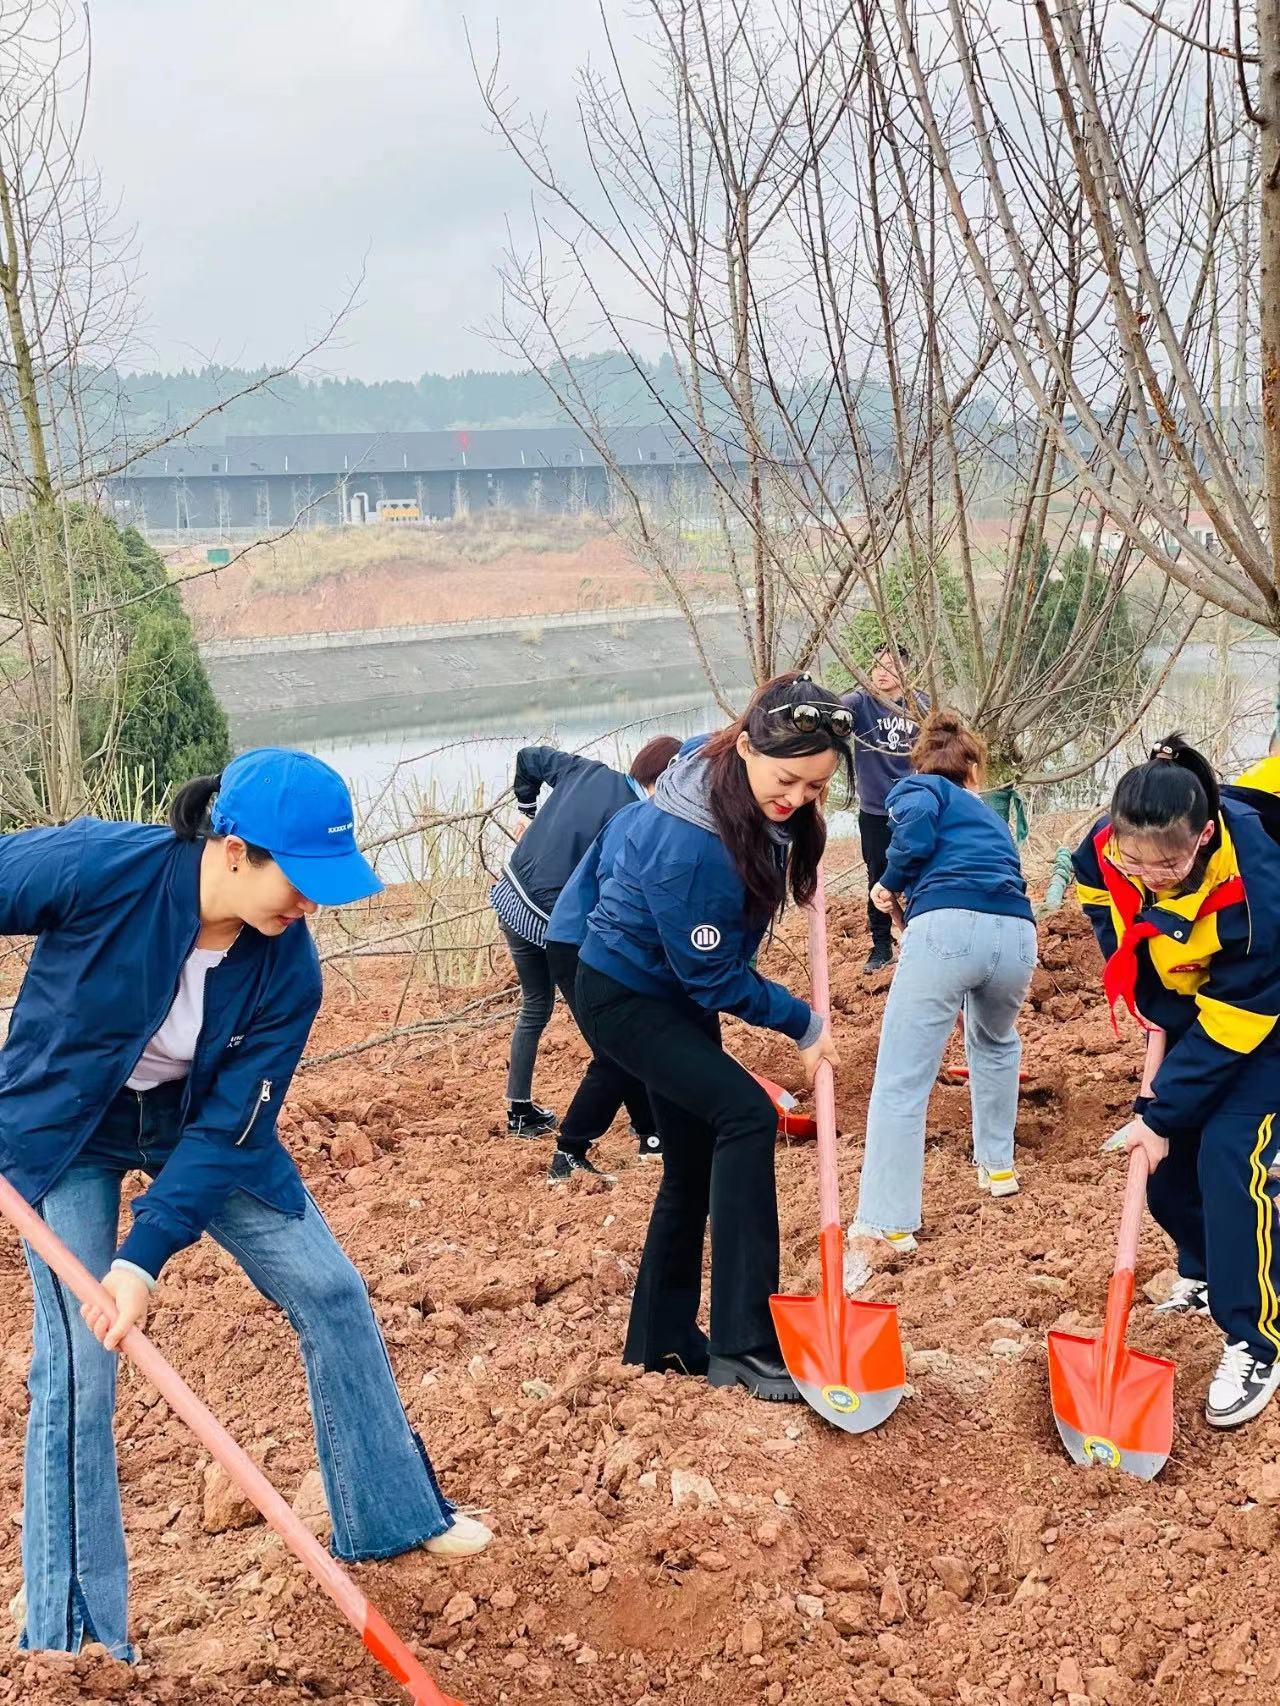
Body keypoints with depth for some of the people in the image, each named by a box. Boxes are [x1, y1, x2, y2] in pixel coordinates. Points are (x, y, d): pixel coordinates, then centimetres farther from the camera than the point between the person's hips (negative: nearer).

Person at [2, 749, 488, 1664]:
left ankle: (396, 1516, 22)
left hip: (198, 1119, 4)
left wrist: (146, 1255, -29)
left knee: (330, 1292, 2)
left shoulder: (286, 966, -22)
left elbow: (227, 1127, -20)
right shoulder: (99, 868, -34)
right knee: (78, 1362, -10)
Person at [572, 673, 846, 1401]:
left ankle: (661, 1340, 25)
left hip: (678, 992, 9)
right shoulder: (690, 847, -36)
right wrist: (804, 1024, -12)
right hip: (625, 997, -9)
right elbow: (718, 979, -24)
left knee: (697, 1160, 12)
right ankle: (746, 1344, -22)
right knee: (746, 1116, -24)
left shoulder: (765, 807, -10)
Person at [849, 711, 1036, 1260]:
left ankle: (885, 1225, -11)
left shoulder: (918, 788, 21)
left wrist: (890, 884, 13)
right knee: (995, 1044, 37)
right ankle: (997, 1166, 43)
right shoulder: (988, 814, 38)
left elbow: (916, 832, -2)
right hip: (1015, 932, 6)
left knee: (900, 1084, -4)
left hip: (948, 927, -5)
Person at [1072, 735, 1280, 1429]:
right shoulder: (1101, 856, -25)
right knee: (1169, 1156, 5)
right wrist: (1166, 1016, -14)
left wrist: (1162, 1114, -26)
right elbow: (1123, 951, -2)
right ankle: (1203, 1271, 33)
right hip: (1187, 1007, 6)